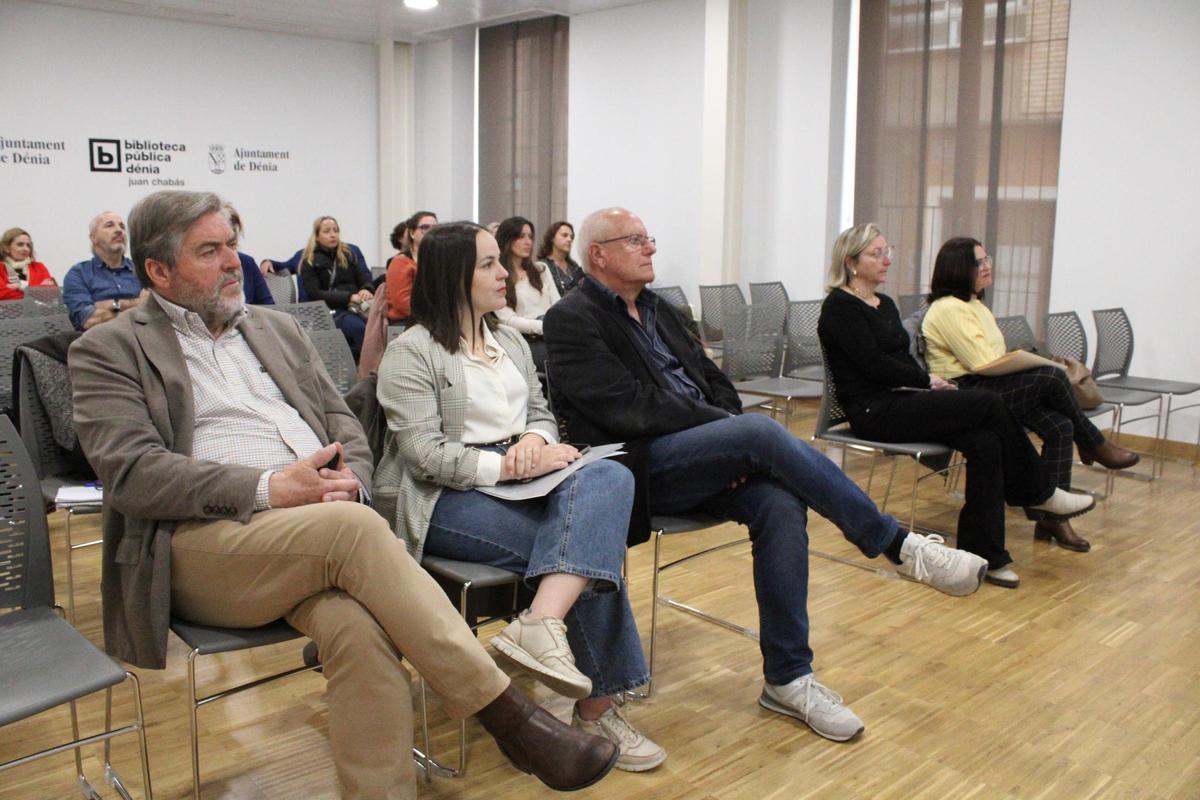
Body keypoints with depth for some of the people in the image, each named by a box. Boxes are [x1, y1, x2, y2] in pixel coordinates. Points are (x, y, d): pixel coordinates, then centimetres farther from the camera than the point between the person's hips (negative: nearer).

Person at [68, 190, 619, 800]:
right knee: (354, 528, -32)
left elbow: (346, 428, 20)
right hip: (199, 542, -4)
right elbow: (131, 472, -8)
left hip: (316, 535, 4)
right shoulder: (108, 351, 7)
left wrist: (348, 484, -5)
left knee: (358, 628, -31)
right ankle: (507, 715, -26)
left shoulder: (276, 328, 22)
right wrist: (267, 489, -19)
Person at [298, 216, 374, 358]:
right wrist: (349, 297, -14)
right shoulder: (309, 262, 11)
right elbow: (314, 294, -1)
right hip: (331, 310, -3)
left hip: (356, 306, 3)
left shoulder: (348, 254, 23)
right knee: (359, 327, -38)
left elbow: (365, 279, 17)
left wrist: (366, 290, -10)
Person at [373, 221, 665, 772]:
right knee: (592, 539, -25)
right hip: (444, 499, -7)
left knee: (609, 477, -25)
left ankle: (542, 624, -37)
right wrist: (508, 465, -22)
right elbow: (424, 454, -14)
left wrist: (535, 439, -8)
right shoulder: (412, 351, -5)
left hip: (519, 480, 7)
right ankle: (596, 706, -17)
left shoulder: (511, 342, 19)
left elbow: (541, 413, 17)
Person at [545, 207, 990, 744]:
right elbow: (629, 408, -15)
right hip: (640, 467, -7)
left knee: (780, 504, -22)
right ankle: (897, 546, -18)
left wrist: (738, 449, -3)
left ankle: (788, 679, -11)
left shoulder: (659, 312, 22)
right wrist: (739, 435, -15)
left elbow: (714, 382, 19)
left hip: (701, 458, 7)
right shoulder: (571, 320, -3)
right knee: (763, 430, -28)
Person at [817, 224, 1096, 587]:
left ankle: (983, 552, -15)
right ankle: (1040, 494, 0)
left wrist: (928, 383, -5)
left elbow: (903, 360, 15)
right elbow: (874, 363, -16)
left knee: (985, 441, -18)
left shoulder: (885, 304, 19)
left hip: (903, 402, 8)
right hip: (874, 412, -8)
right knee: (988, 404, -20)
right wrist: (927, 380, -7)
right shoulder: (839, 307, -8)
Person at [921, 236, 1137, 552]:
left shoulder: (976, 306, 22)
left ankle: (1053, 517, -11)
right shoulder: (948, 309, -10)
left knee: (1060, 427, -13)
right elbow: (983, 363, -16)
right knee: (1052, 377, -23)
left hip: (990, 386, 10)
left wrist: (1028, 362, -1)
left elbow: (994, 360, 16)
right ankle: (1094, 445, 1)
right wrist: (1038, 365, -6)